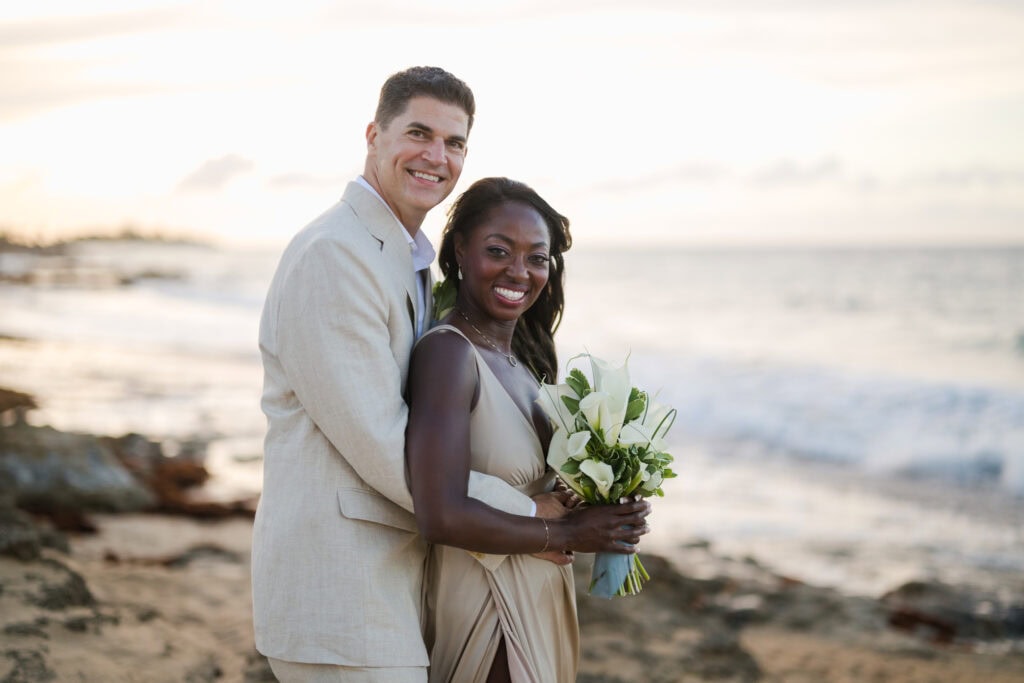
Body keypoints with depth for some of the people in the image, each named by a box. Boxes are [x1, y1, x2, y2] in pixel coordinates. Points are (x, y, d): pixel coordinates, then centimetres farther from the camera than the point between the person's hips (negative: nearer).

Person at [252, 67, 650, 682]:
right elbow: (378, 442, -19)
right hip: (338, 598, -10)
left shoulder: (408, 260, 18)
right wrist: (524, 514, -10)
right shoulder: (333, 254, -14)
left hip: (393, 579, 10)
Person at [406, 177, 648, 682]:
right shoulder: (448, 352, -17)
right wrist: (565, 533, -15)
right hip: (484, 620, -8)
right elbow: (441, 517, -26)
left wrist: (600, 505, -4)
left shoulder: (524, 360, 8)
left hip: (541, 610, 8)